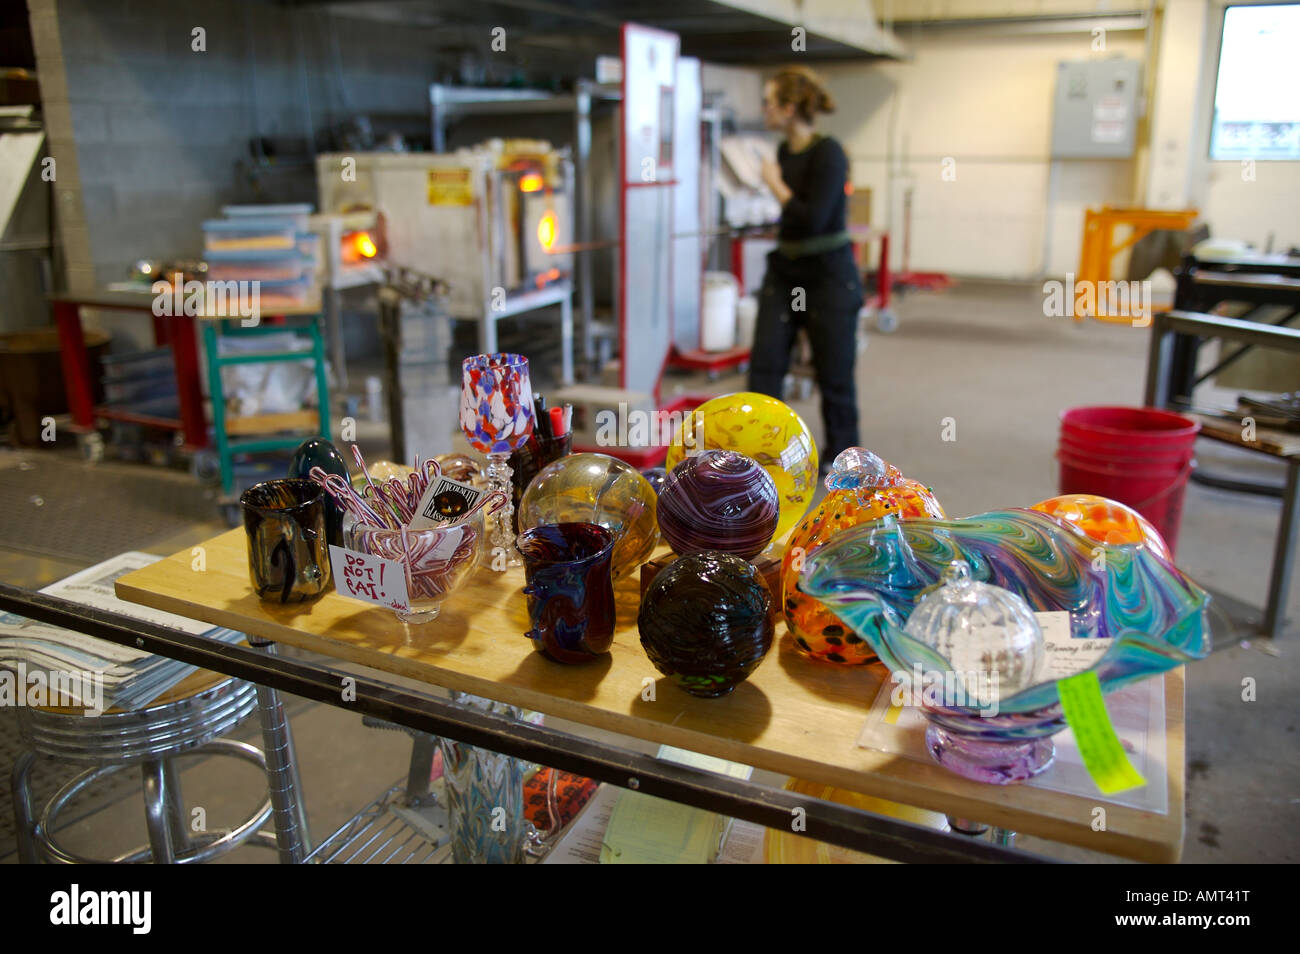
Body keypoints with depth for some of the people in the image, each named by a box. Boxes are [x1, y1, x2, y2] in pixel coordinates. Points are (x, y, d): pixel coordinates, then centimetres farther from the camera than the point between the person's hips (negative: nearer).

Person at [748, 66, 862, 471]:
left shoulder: (827, 153, -17)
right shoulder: (785, 150, 7)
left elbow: (812, 218, -26)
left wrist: (776, 184, -14)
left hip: (828, 276, -7)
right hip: (783, 273, 8)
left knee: (833, 373, 7)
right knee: (764, 365, 0)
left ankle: (841, 453, 26)